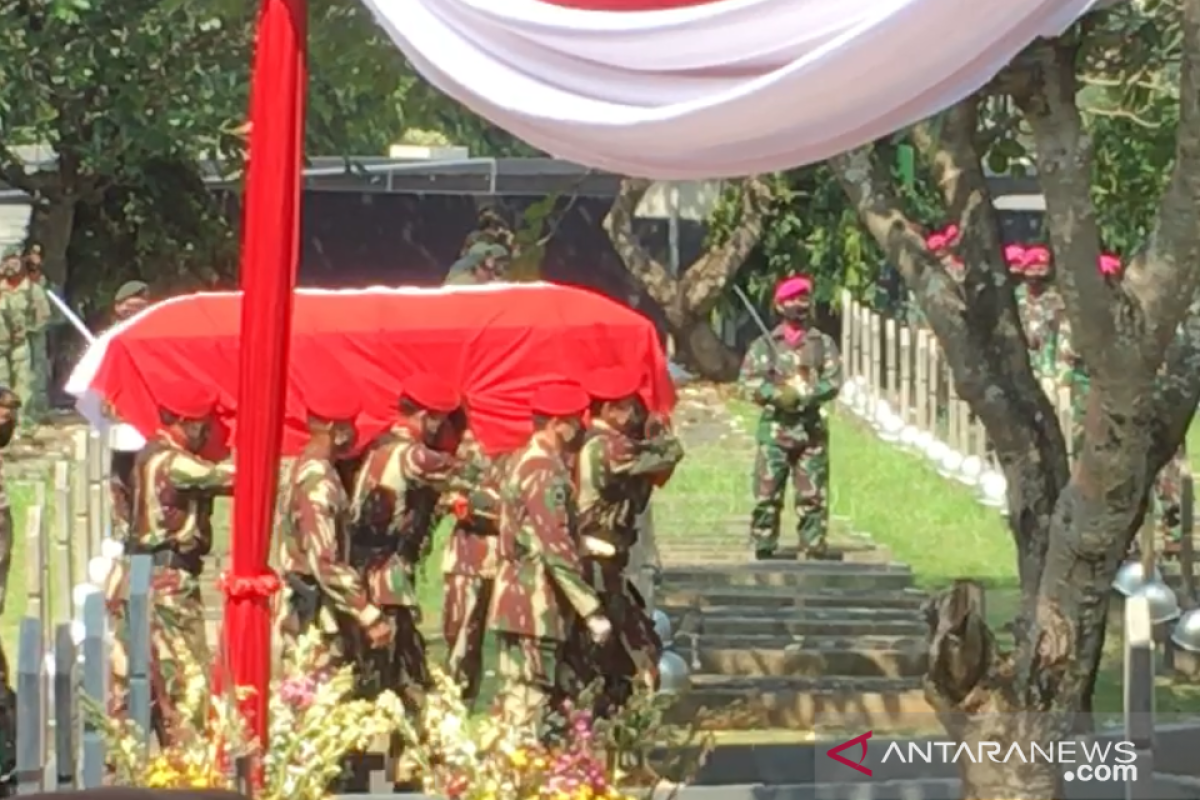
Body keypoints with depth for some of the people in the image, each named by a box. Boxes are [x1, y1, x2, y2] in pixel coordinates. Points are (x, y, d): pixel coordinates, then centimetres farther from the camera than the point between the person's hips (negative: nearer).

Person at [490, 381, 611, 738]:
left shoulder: (523, 462, 15)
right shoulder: (546, 471, -17)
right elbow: (557, 550, -22)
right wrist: (592, 612, -21)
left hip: (514, 601, 10)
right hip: (538, 607, -10)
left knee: (516, 699, 12)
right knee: (530, 707, -8)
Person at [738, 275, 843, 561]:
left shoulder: (823, 344, 11)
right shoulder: (765, 344, 7)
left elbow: (833, 382, 0)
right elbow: (749, 382, -4)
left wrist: (802, 394, -15)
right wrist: (780, 395, -18)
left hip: (812, 429, 1)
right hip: (775, 429, -1)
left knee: (813, 498, 1)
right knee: (767, 496, -4)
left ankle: (813, 554, 4)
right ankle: (764, 555, 0)